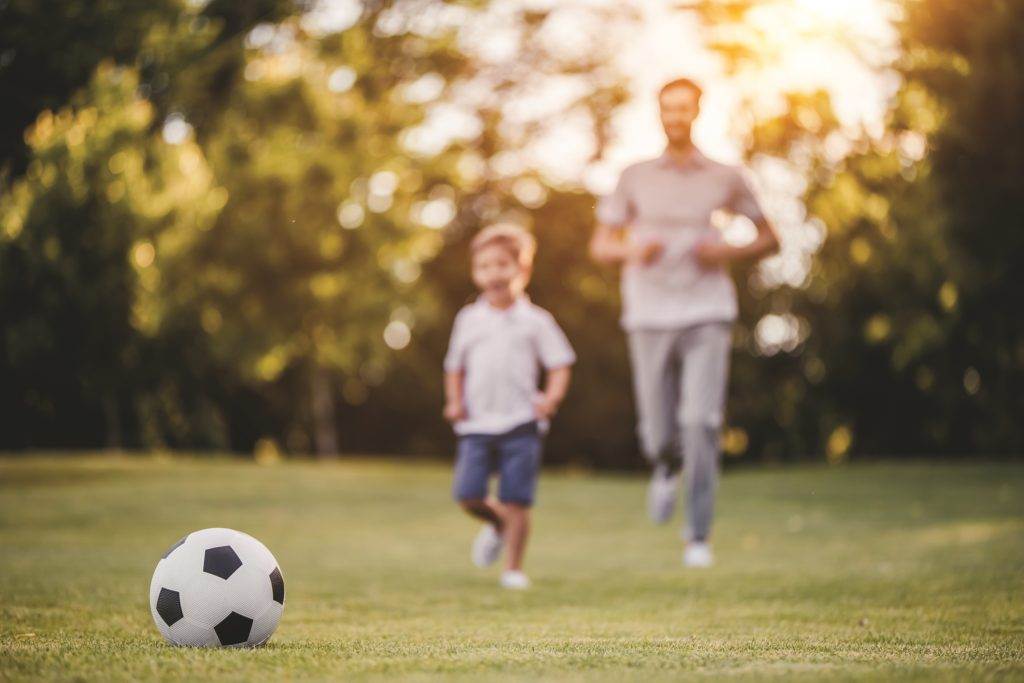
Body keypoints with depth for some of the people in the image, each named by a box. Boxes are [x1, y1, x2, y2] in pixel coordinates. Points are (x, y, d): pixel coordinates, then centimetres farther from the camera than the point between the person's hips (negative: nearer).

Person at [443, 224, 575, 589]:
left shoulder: (534, 320, 3)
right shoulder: (468, 319, 11)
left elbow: (559, 365, 3)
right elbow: (455, 367, 19)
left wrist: (551, 398, -14)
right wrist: (454, 402, 4)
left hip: (520, 424, -2)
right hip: (476, 425, 2)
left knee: (516, 501, -4)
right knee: (467, 494, -8)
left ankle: (514, 568, 9)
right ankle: (496, 522, 25)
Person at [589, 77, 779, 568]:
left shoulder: (724, 178, 8)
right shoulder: (635, 178, 9)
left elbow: (769, 239, 14)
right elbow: (600, 245, 12)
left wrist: (728, 252, -6)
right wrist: (632, 251, -10)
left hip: (706, 317, -1)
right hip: (649, 319, 1)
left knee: (700, 424, -14)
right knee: (658, 435, 3)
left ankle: (699, 537, -7)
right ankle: (668, 468, 40)